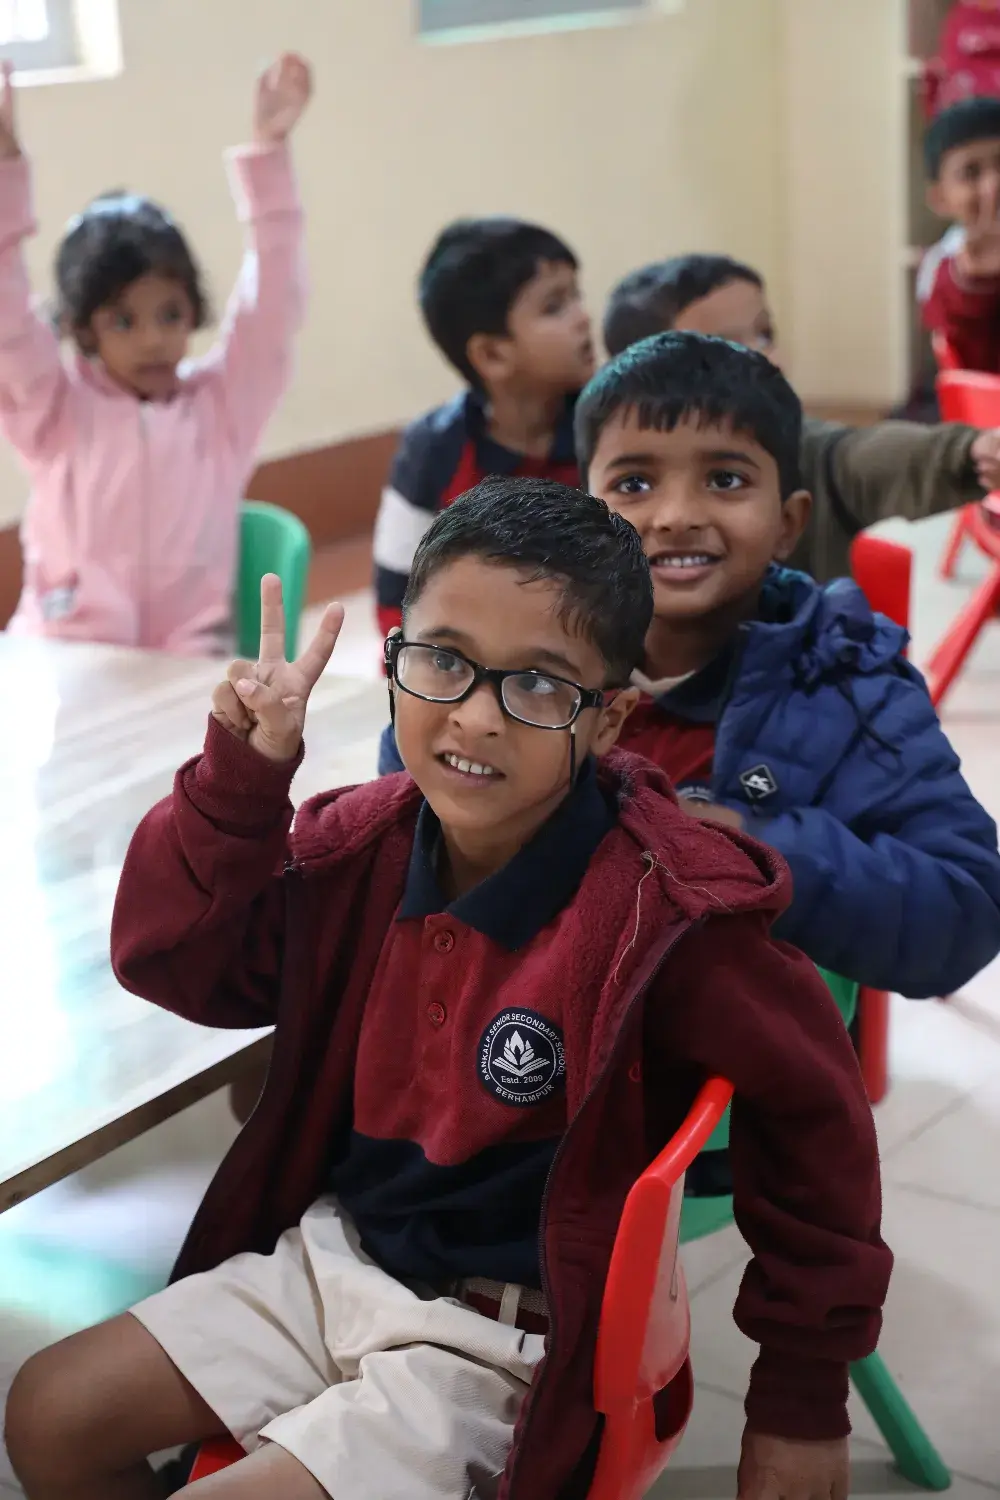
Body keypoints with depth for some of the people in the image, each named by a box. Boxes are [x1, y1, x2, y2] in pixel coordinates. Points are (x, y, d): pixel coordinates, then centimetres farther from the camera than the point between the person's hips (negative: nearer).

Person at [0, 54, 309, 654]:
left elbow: (274, 301, -1)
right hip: (64, 658, 0)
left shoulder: (222, 402, 6)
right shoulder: (56, 409, 4)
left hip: (187, 664, 0)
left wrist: (270, 151, -9)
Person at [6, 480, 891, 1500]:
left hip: (506, 1340, -6)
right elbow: (171, 961, 3)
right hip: (331, 1254, 6)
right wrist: (241, 778, -13)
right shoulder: (364, 843, -7)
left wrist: (801, 1399, -5)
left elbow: (812, 1117, -14)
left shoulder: (661, 911, -25)